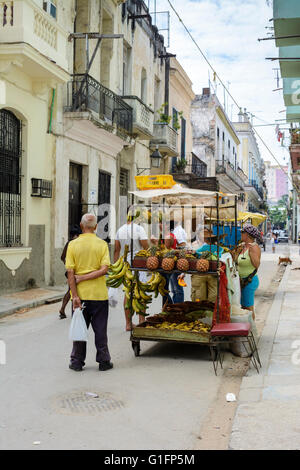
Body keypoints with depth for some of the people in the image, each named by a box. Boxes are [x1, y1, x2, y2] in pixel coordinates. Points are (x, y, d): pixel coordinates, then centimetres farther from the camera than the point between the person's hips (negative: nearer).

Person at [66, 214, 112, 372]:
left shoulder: (73, 244, -3)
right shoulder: (102, 244, -3)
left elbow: (70, 273, -8)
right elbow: (104, 269, -13)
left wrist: (75, 296, -8)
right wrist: (84, 278, -8)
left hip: (80, 294, 0)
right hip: (99, 294, 0)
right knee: (100, 329, 9)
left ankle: (77, 361, 17)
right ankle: (103, 361, 15)